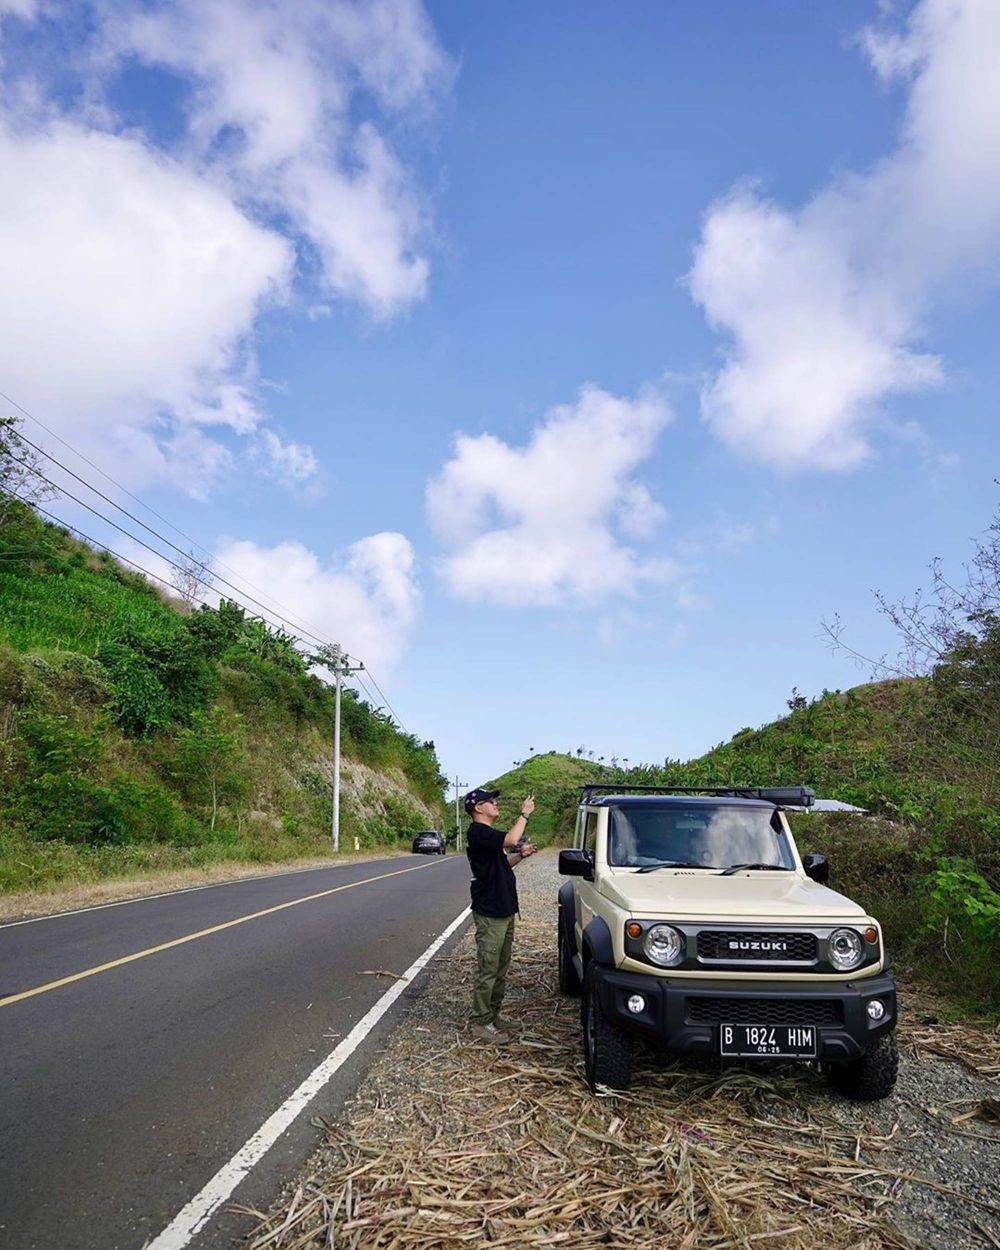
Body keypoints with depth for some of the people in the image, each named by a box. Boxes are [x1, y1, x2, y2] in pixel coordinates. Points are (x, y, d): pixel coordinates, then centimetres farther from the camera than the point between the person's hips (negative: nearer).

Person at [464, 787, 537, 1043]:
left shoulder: (487, 834, 17)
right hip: (489, 914, -10)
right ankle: (480, 1022, 5)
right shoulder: (478, 832, -17)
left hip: (504, 911, 10)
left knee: (500, 969, 16)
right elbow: (511, 839, -30)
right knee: (488, 971, -3)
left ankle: (492, 1014, 26)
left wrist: (520, 855, 5)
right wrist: (525, 813, -18)